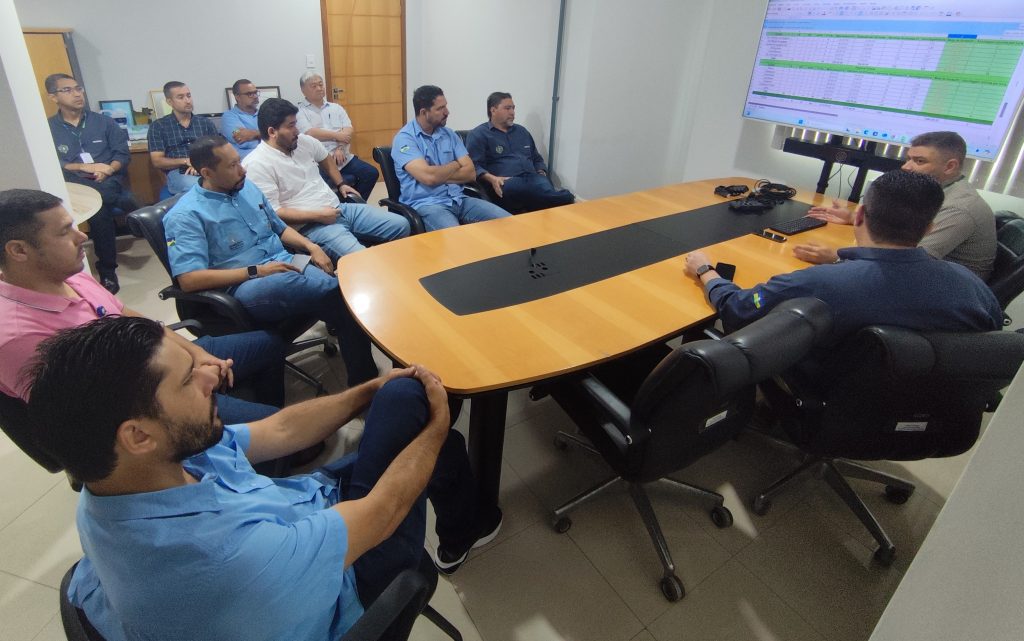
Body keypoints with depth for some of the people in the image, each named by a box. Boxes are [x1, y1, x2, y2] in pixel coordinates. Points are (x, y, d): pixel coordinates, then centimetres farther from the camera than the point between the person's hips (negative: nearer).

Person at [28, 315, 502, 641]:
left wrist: (373, 389, 2)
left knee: (402, 393, 1)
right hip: (348, 584, -6)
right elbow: (381, 513, -28)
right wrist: (437, 424, -12)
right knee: (408, 399, -7)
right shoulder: (228, 556, -43)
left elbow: (279, 432, -4)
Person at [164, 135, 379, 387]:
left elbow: (280, 228, 26)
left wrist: (312, 246, 4)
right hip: (244, 286, -7)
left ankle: (363, 380, -18)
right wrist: (256, 271, -17)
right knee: (335, 290, -32)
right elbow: (189, 279, -14)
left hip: (284, 263, 7)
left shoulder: (247, 187, 16)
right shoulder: (185, 215, -5)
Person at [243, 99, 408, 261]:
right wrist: (317, 216, -18)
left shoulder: (303, 140, 7)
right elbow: (272, 213, -18)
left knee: (401, 225, 0)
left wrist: (340, 184, 20)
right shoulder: (257, 164, -13)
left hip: (338, 208, 8)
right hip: (310, 226, -8)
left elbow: (326, 159, 30)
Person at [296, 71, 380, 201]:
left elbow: (348, 130, 6)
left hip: (344, 158, 5)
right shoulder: (299, 111, 4)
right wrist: (337, 135, -6)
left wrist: (340, 148, -12)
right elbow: (310, 133, -10)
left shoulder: (336, 108, 19)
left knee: (371, 173, -13)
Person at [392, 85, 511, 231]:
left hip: (458, 199, 6)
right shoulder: (404, 138, -5)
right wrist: (455, 165, 0)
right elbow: (428, 177, -19)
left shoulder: (449, 134, 13)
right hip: (427, 203, -6)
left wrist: (440, 175, -9)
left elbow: (470, 173, 5)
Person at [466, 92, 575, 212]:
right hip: (507, 182, -6)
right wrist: (492, 179, -21)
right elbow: (474, 166, -2)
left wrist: (541, 173, 12)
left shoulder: (521, 131, 29)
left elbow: (537, 159, 35)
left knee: (544, 184, -34)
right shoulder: (479, 134, 9)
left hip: (532, 178, 6)